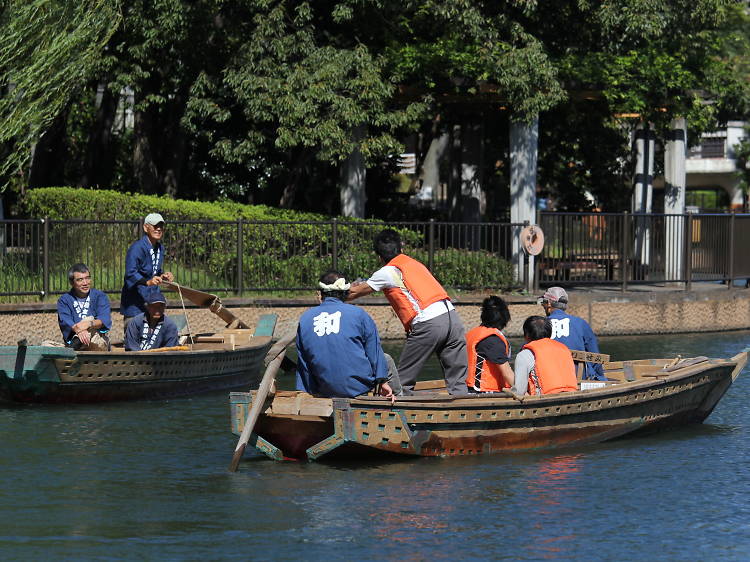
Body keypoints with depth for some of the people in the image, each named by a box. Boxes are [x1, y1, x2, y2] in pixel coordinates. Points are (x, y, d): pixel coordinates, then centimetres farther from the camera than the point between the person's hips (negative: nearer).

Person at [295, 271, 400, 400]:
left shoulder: (304, 319, 4)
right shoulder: (358, 314, -5)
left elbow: (302, 365, 9)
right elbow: (374, 352, 0)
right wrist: (383, 381, 8)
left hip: (326, 392, 3)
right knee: (387, 360, 25)